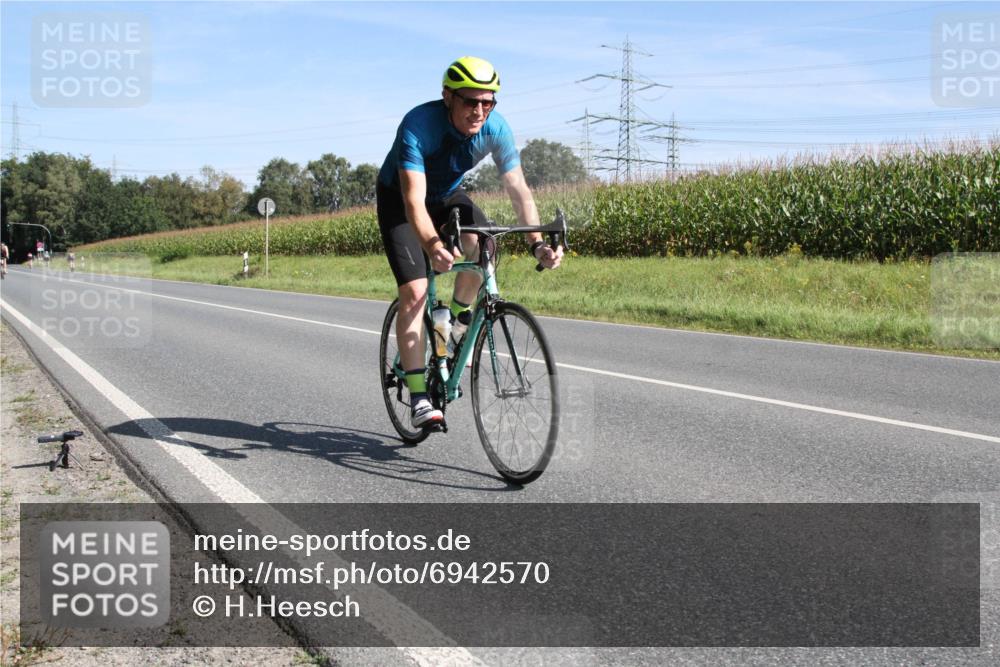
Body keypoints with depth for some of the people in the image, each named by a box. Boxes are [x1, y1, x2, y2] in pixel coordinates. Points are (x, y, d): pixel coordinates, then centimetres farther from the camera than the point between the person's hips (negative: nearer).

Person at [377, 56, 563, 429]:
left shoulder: (495, 128, -23)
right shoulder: (418, 125, -35)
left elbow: (518, 189, -22)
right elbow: (414, 200, -43)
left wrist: (537, 244, -37)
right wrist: (432, 247, -61)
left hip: (448, 195, 4)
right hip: (398, 200, -3)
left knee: (482, 243, -29)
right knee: (414, 292, -18)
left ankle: (458, 316, 2)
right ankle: (419, 400, -15)